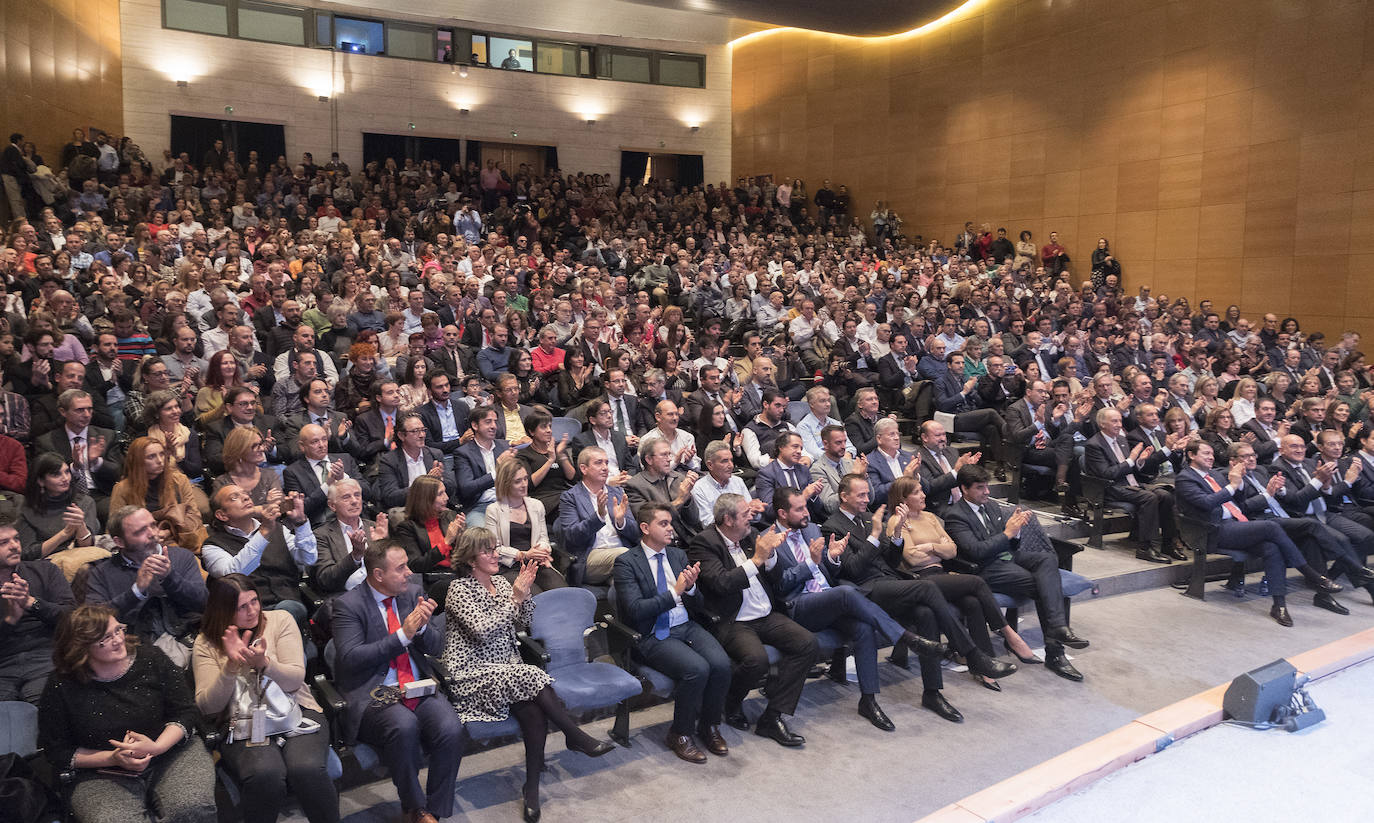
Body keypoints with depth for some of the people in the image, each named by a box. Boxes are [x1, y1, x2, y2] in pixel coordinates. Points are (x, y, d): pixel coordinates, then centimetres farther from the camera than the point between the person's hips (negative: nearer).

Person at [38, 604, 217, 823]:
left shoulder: (150, 659, -1)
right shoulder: (61, 688, -4)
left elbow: (186, 711, 2)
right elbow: (57, 752, 3)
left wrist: (156, 747, -17)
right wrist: (113, 758, -12)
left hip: (170, 753, 0)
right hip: (104, 774, 0)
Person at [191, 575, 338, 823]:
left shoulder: (280, 621, 8)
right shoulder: (206, 643, 8)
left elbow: (295, 679, 0)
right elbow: (207, 706, -1)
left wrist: (264, 663, -19)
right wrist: (231, 664, -16)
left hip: (296, 715, 1)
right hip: (242, 727, -1)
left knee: (308, 769, -31)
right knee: (264, 775, -34)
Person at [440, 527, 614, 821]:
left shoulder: (500, 582, 13)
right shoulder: (459, 588, -6)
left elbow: (523, 623, 13)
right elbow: (483, 631, -18)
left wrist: (524, 592, -3)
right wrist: (515, 598, -15)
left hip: (506, 670, 6)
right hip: (471, 673, -6)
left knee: (534, 711, -25)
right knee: (529, 676, -31)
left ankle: (533, 787, -18)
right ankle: (576, 736, -16)